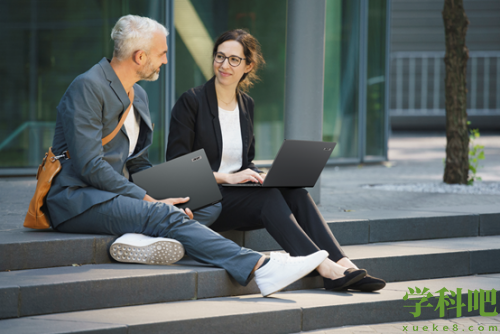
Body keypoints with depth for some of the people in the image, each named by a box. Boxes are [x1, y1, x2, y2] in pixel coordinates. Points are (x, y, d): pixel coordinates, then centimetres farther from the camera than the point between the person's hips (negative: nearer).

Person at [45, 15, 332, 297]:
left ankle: (143, 239, -33)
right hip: (75, 199, -9)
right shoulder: (88, 88, -12)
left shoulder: (138, 95, 17)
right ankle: (260, 268, -41)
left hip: (116, 194, 9)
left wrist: (169, 196, -1)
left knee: (212, 205, -6)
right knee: (165, 215, -31)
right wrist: (150, 200, -20)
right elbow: (89, 166, -19)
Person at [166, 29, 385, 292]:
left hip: (238, 193, 6)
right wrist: (226, 177, -20)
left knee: (295, 192, -24)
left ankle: (343, 266, -38)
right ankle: (324, 268, -42)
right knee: (268, 197, -32)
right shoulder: (191, 102, -5)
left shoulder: (246, 105, 14)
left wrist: (258, 175, -4)